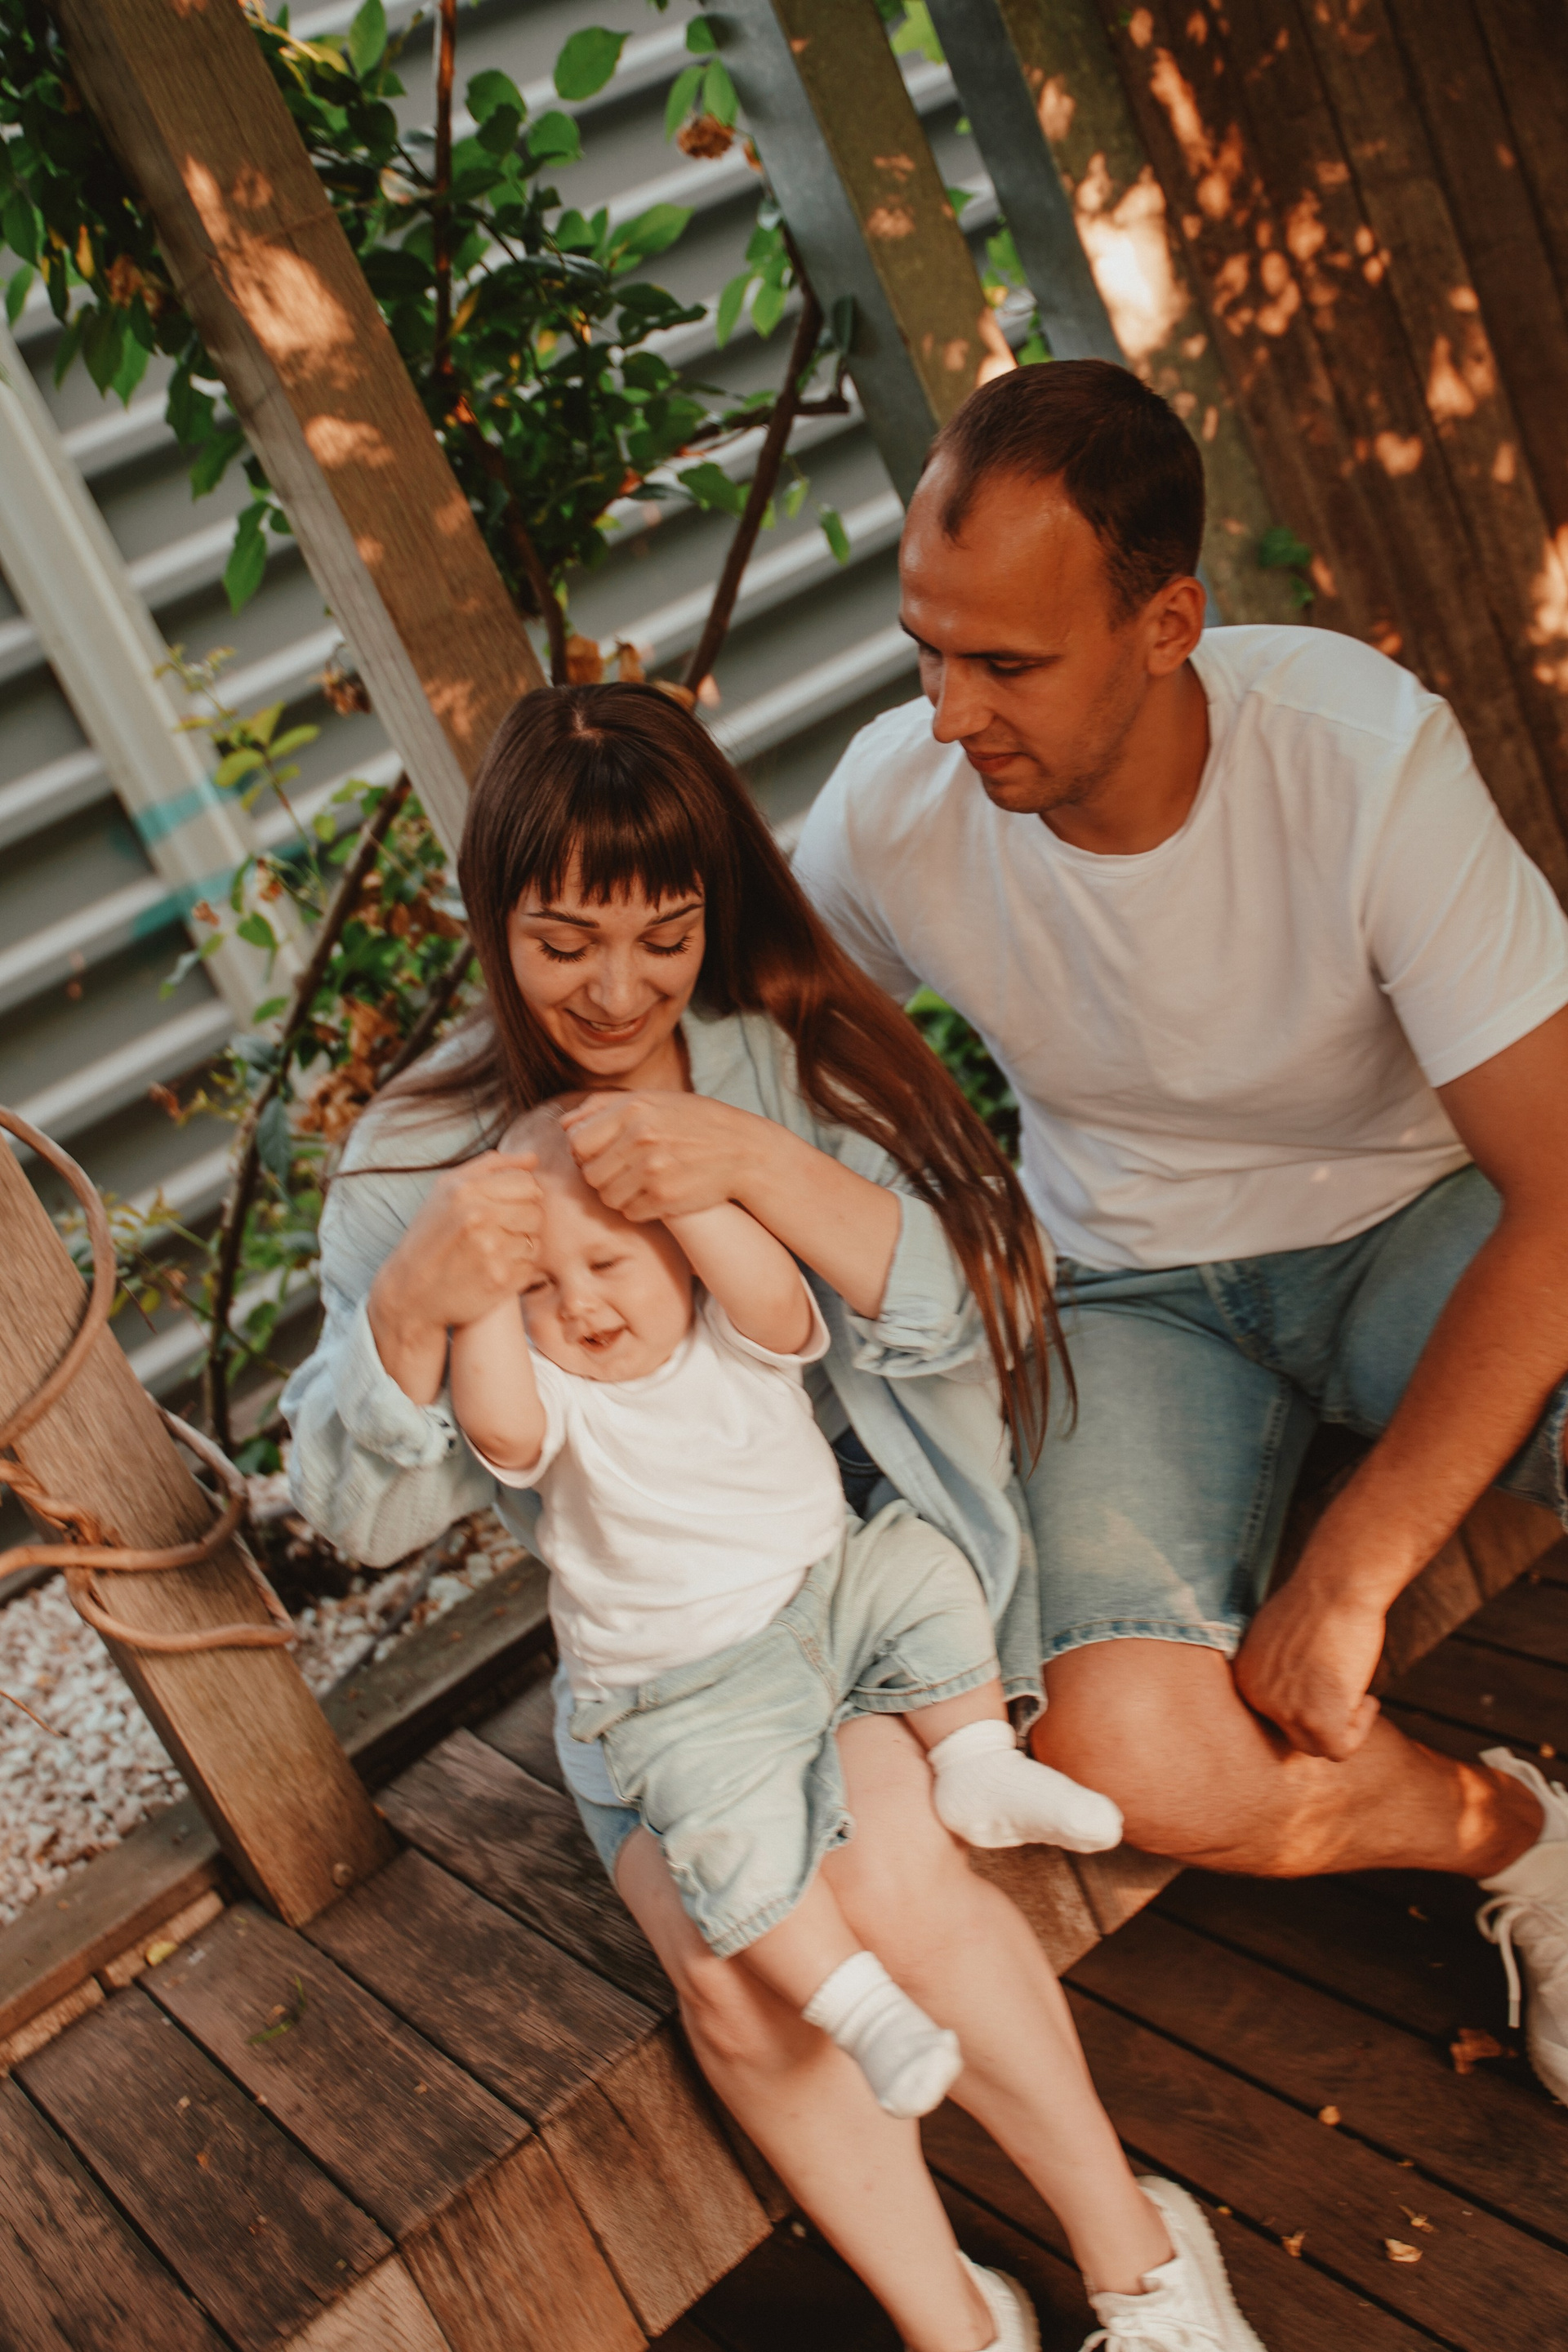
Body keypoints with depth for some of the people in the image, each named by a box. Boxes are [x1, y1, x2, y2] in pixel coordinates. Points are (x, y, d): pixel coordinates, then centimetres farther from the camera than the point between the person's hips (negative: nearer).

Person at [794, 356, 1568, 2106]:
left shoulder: (1363, 750, -25)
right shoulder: (894, 808, -17)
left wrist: (1344, 1579, -28)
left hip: (1407, 1217, -1)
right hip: (1136, 1290, 2)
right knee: (1121, 1755, -26)